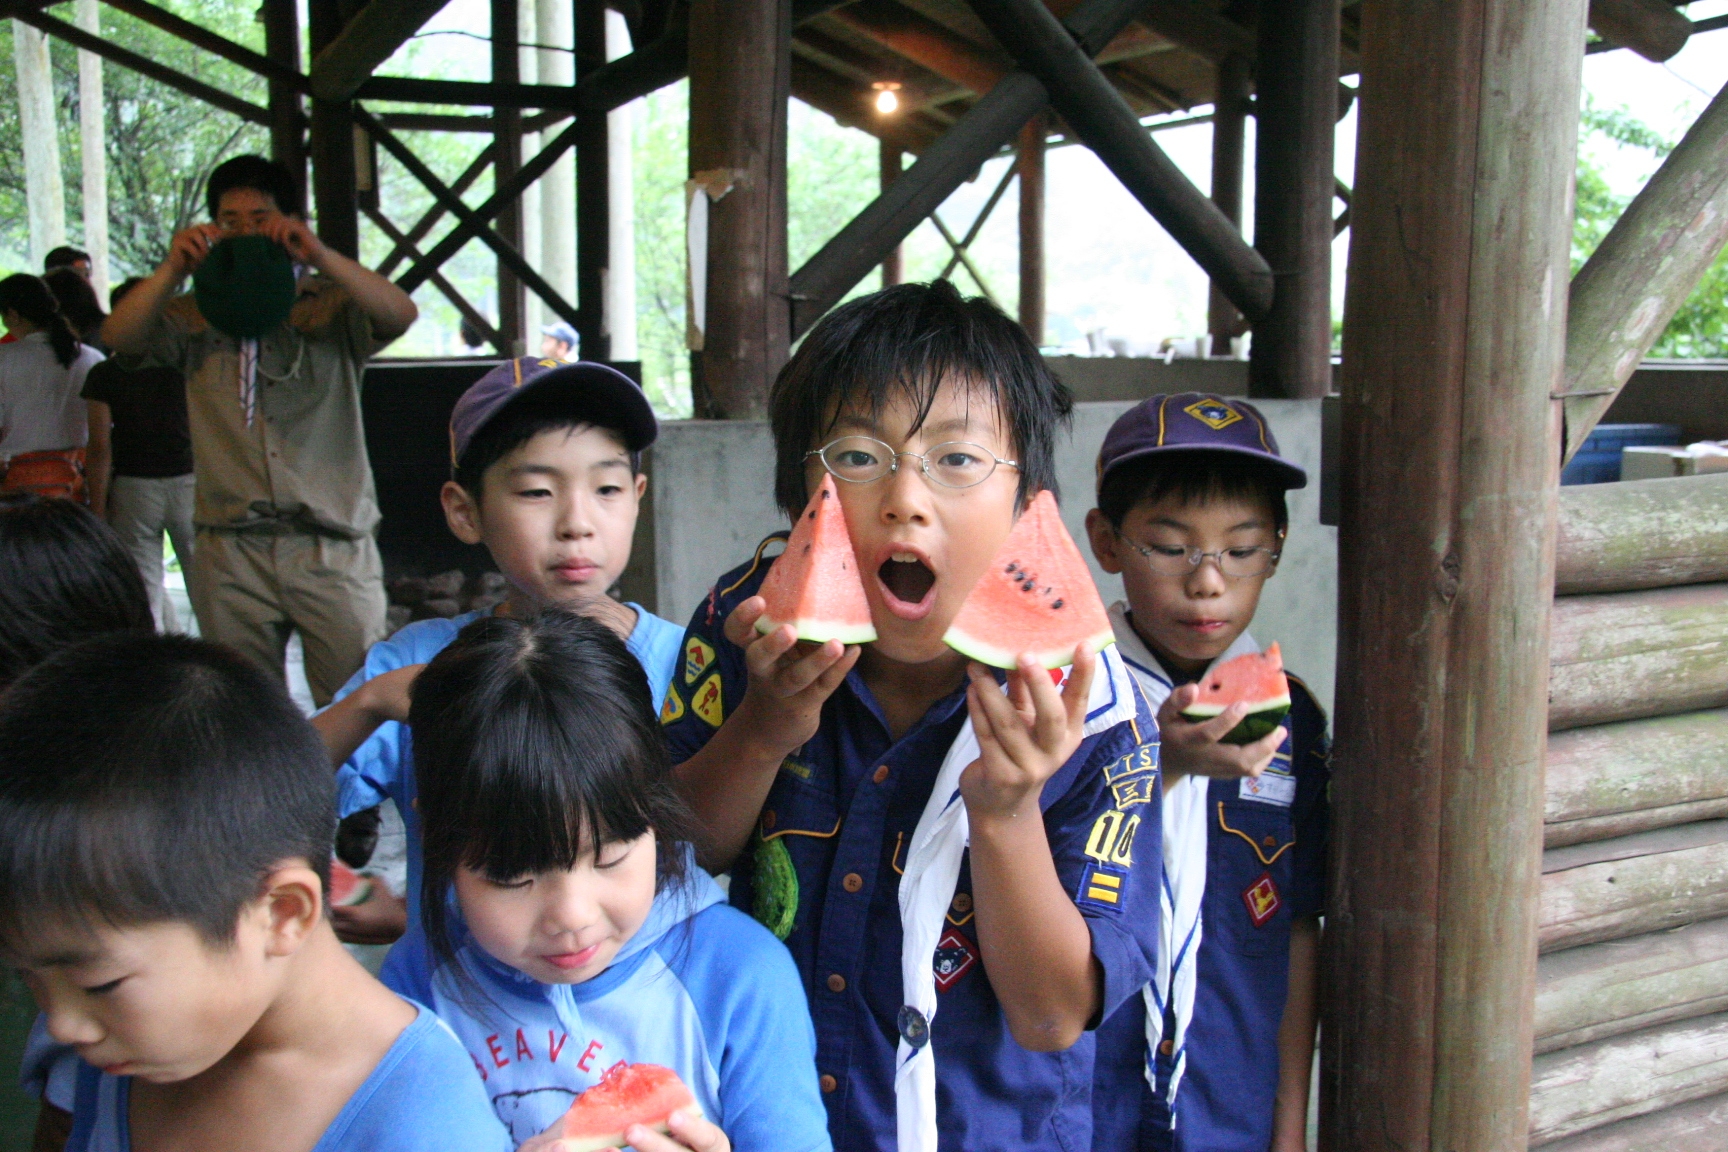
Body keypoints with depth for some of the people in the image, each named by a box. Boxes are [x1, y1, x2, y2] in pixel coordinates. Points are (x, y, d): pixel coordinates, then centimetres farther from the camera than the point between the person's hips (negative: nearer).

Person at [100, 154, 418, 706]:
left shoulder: (330, 306, 5)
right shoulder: (195, 316, 12)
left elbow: (400, 314, -12)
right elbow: (118, 338, -1)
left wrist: (321, 258, -25)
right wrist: (171, 270, -15)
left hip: (333, 543, -2)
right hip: (231, 551, 2)